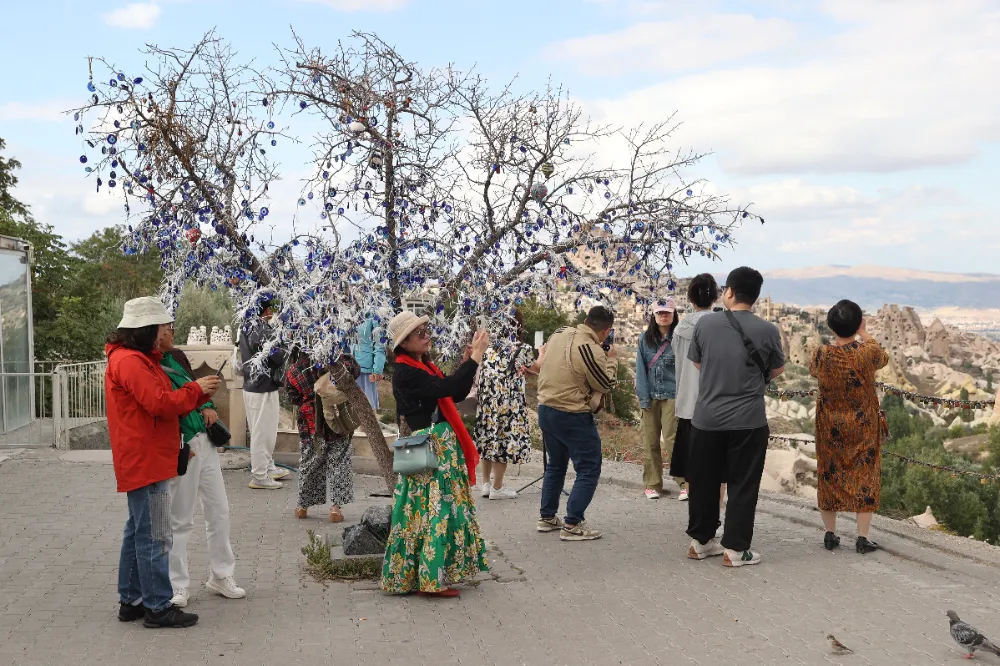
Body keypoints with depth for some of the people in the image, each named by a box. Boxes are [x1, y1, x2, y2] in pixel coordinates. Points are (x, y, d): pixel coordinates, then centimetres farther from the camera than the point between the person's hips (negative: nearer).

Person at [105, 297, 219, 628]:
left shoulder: (141, 359, 18)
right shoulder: (130, 361, -16)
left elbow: (166, 404, 18)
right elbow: (161, 404, -22)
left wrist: (201, 392, 5)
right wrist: (197, 389, -9)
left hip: (147, 461, 11)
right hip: (145, 462, -11)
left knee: (138, 532, 16)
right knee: (155, 536, -6)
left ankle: (132, 601, 24)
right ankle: (158, 607, -1)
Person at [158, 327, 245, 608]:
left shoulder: (177, 356, 8)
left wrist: (208, 406, 5)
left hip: (205, 441, 8)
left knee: (219, 511, 13)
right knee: (180, 519, 2)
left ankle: (221, 575, 25)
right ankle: (177, 586, 14)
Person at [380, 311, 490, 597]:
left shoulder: (424, 365, 13)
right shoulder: (405, 372, -16)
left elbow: (457, 394, 14)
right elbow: (446, 388, -27)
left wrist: (470, 358, 3)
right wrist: (476, 356, -22)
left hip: (444, 446, 10)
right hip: (426, 449, -10)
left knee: (446, 506, 13)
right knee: (433, 509, -6)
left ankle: (438, 572, 22)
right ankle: (430, 578, 0)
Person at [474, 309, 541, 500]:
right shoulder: (522, 348, -6)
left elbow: (479, 373, 9)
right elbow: (537, 369, 13)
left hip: (487, 400, 5)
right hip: (508, 402, -5)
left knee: (489, 437, 13)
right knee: (504, 438, 2)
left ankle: (486, 483, 21)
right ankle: (497, 488, 7)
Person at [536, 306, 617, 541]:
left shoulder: (560, 333, 0)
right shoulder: (592, 351, -22)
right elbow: (606, 385, -9)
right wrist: (611, 360, 6)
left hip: (545, 410, 8)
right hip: (572, 417, -8)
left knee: (555, 465, 22)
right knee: (589, 470, 1)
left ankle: (547, 517, 28)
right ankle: (572, 525, -2)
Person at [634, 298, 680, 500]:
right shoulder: (645, 339, 8)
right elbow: (641, 368, 5)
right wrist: (643, 397, -4)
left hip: (672, 396, -3)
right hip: (650, 396, 3)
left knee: (671, 440, -9)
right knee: (650, 442, 5)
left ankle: (686, 482, -3)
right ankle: (652, 484, 12)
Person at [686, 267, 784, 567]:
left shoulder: (705, 323, -4)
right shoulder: (767, 331, -7)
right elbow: (777, 370, 9)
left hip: (706, 418, 2)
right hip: (748, 421, -2)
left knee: (703, 481, 14)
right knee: (743, 486, 7)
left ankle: (701, 541, 24)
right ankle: (735, 548, 7)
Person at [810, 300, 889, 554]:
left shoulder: (822, 354, -12)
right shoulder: (868, 352, -17)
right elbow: (883, 359, 8)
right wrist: (865, 334, 14)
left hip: (830, 426, 2)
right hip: (863, 427, -2)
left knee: (830, 475, 13)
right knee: (865, 476, 7)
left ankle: (830, 535, 17)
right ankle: (863, 538, 6)